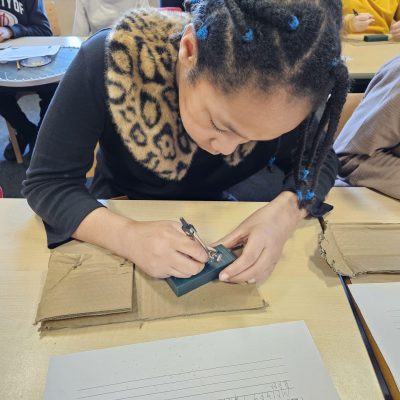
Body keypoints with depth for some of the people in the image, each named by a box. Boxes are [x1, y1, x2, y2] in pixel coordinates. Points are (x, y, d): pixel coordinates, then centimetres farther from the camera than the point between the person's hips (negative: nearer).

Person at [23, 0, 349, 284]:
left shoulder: (279, 89, -21)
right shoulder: (108, 63, -28)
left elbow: (318, 160, -10)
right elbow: (46, 183, -22)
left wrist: (286, 210, -31)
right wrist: (126, 236, -39)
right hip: (122, 218, -1)